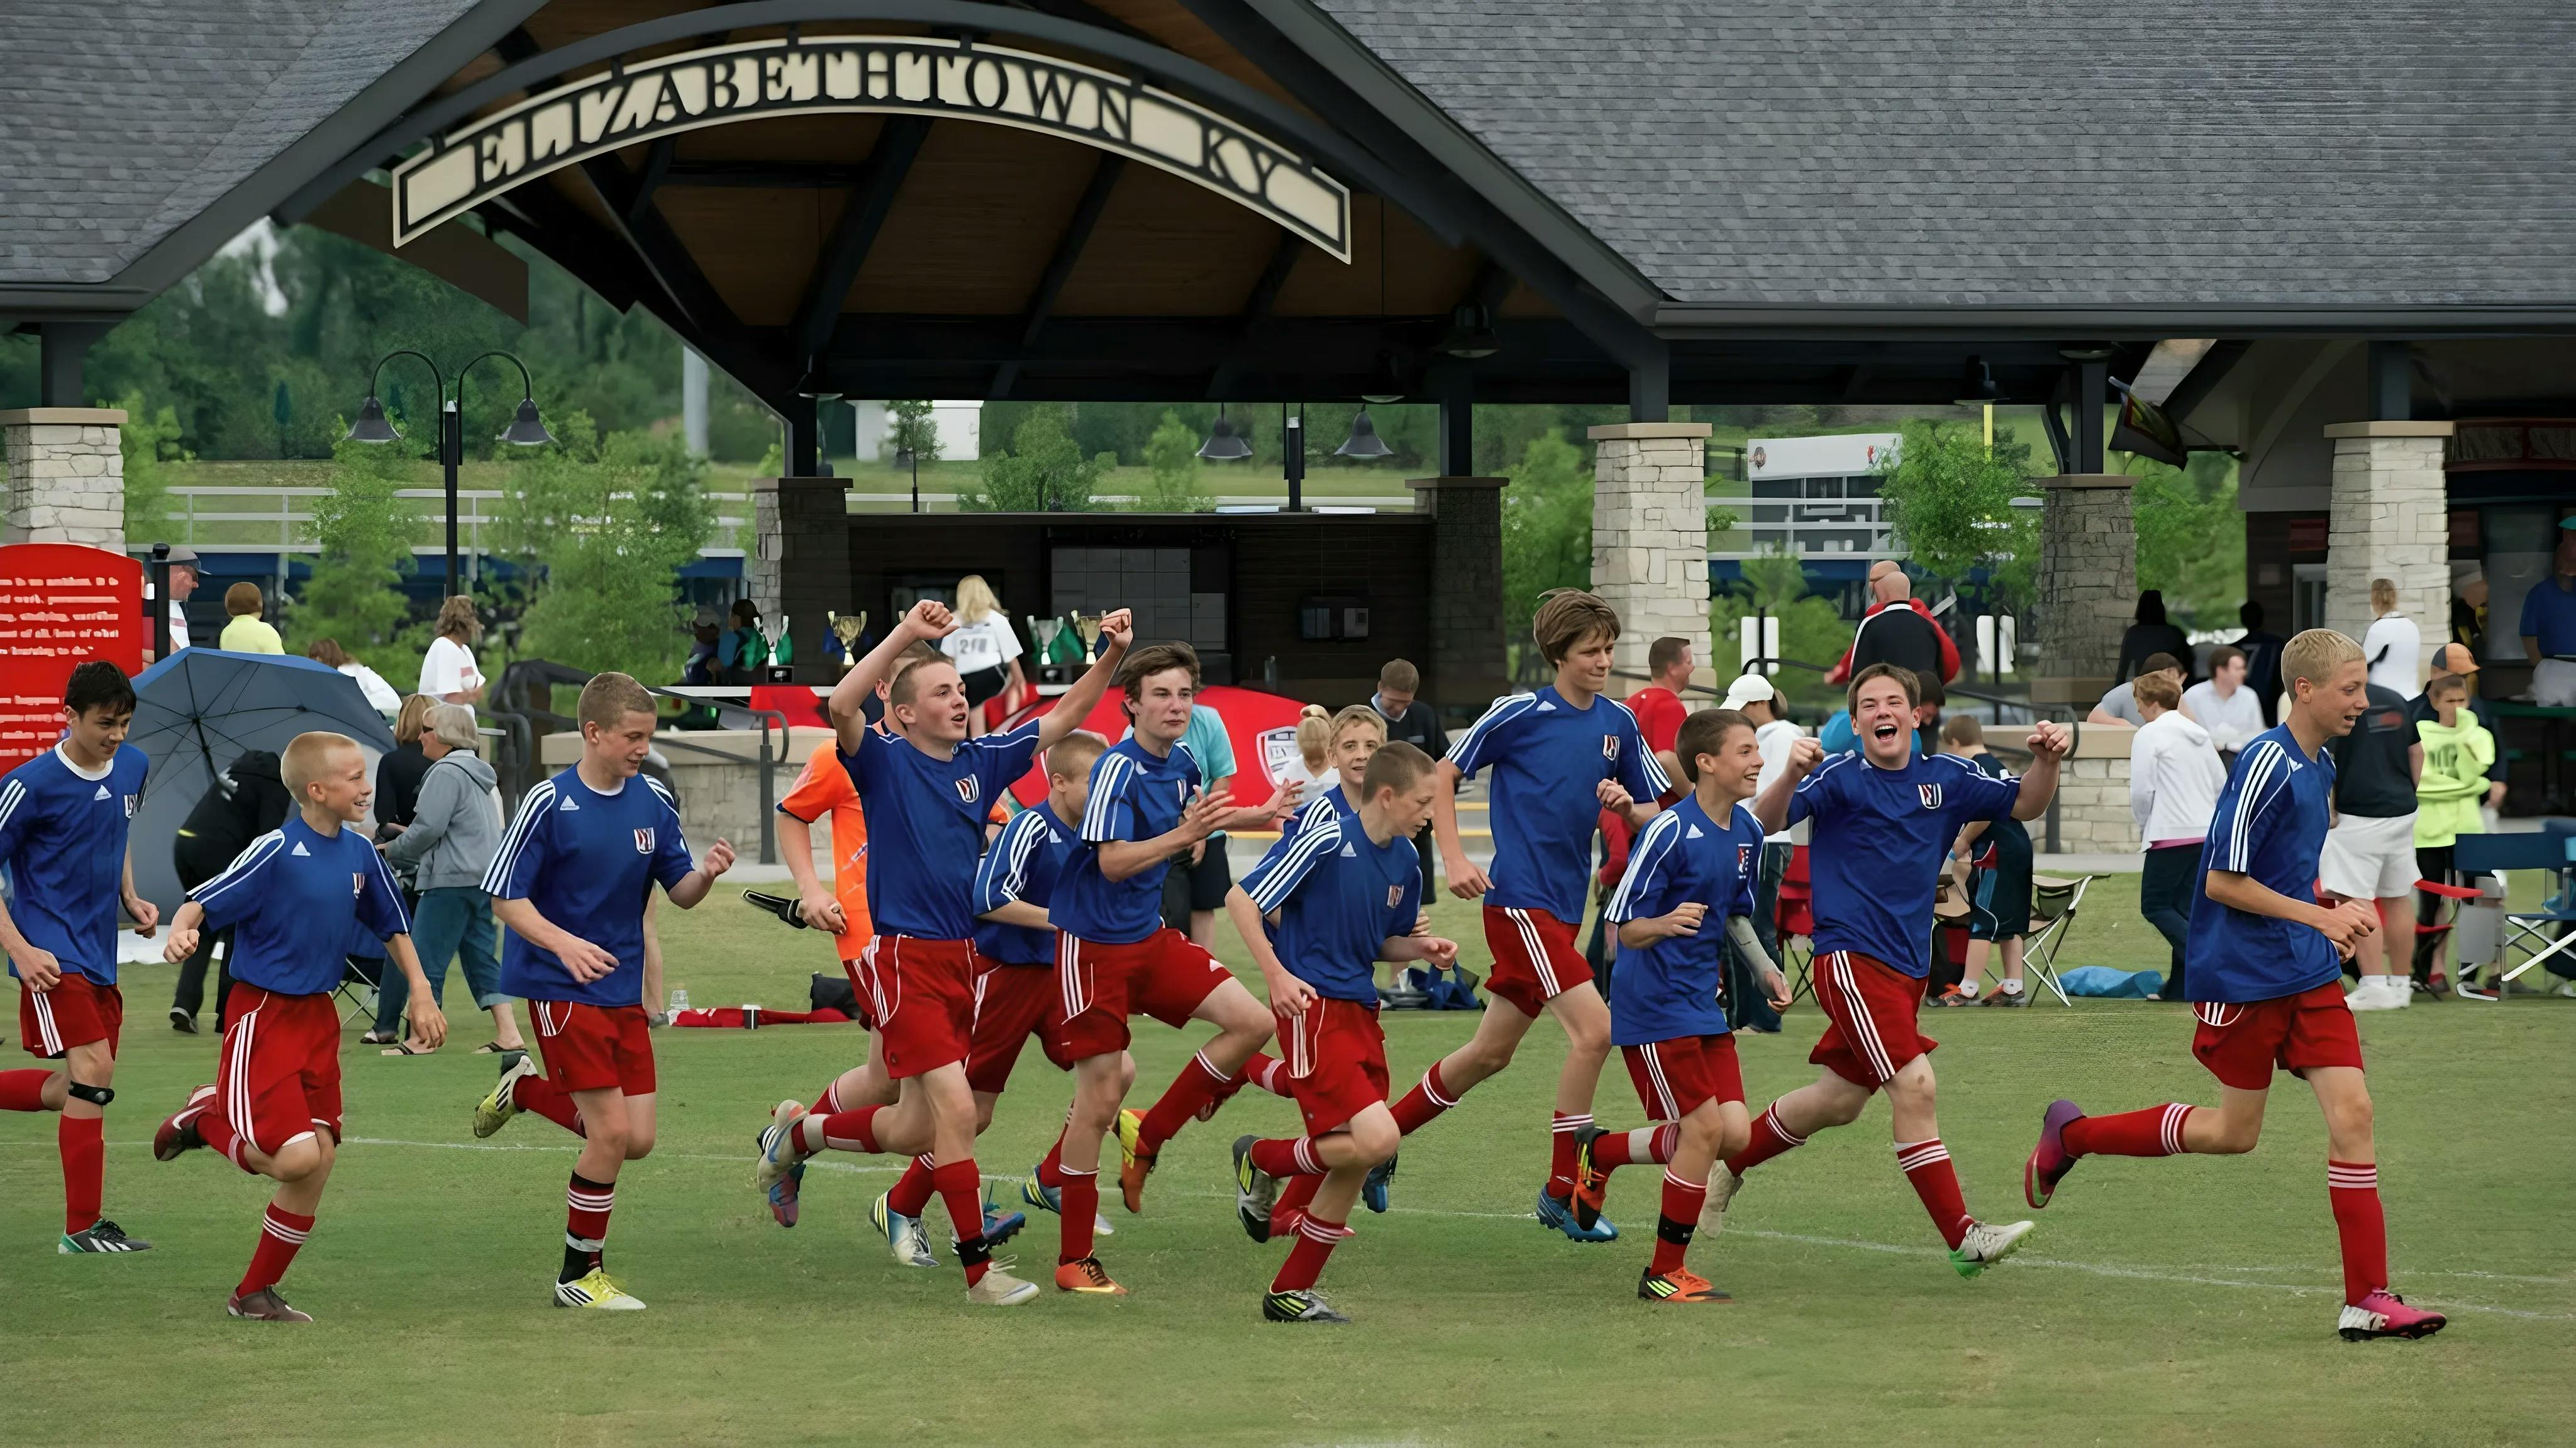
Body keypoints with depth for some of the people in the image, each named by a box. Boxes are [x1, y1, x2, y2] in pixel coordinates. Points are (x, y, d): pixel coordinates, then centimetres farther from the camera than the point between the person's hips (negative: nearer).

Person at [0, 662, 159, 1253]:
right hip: (53, 954, -8)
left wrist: (131, 898, 10)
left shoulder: (133, 767, 6)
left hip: (98, 955, 8)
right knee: (93, 1072, -16)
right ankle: (83, 1227, -11)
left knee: (79, 1091, 9)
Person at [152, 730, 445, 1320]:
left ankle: (256, 1293, 18)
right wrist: (180, 932, -41)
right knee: (297, 1156, -19)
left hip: (317, 1017, 7)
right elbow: (201, 903, -20)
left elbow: (392, 926, 19)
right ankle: (207, 1120, 10)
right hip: (262, 1015, -7)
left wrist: (421, 994, 14)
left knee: (318, 1165, 5)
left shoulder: (359, 853, 5)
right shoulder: (276, 851, -16)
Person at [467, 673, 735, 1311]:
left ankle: (527, 1089, 31)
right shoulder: (549, 803, -12)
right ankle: (580, 1275, 5)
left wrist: (706, 874, -16)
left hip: (624, 989, 6)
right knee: (612, 1131, -12)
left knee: (637, 1139, 5)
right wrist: (565, 944, -27)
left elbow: (680, 892, 8)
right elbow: (505, 897, -10)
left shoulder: (653, 802, 3)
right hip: (561, 988, -6)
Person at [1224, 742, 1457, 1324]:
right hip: (1314, 1009, -8)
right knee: (1376, 1139, -20)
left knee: (1352, 1166, 6)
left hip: (1360, 1012, 8)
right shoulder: (1326, 840, -14)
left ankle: (1292, 1293, 17)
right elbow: (1241, 898, -12)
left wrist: (1421, 947, 3)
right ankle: (1262, 1160, 5)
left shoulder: (1404, 862, 10)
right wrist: (1277, 975, -21)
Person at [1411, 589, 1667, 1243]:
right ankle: (1562, 1193, -9)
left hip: (1564, 907, 7)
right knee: (1593, 1030, -18)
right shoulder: (1519, 714, -9)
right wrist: (1454, 859, -11)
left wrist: (1627, 806, -11)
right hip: (1518, 901, -7)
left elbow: (1654, 817, 12)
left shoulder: (1617, 723, 7)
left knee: (1490, 1052, 14)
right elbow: (1444, 775, -2)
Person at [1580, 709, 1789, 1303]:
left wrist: (1765, 968, 9)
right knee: (1704, 1128, -11)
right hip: (1654, 1004, -8)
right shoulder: (1670, 832, -18)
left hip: (1702, 1001, 8)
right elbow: (1627, 930, -16)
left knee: (1735, 1133, 1)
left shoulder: (1747, 831, 6)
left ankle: (1600, 1152, 23)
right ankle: (1665, 1272, 3)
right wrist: (1666, 924, -37)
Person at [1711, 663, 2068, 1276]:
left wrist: (2047, 761, -8)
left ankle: (1727, 1164, 36)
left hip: (1907, 966, 7)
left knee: (1838, 1099, 16)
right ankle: (1962, 1237, -16)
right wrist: (1792, 777, -39)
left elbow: (2025, 804, 13)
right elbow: (1766, 822, -19)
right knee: (1914, 1086, -17)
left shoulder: (1943, 778, 7)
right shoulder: (1840, 779, -7)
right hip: (1851, 957, -7)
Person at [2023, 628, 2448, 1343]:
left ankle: (2367, 1298, -4)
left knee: (2351, 1111, -5)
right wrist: (2320, 917, -17)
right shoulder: (2265, 765, -18)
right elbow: (2223, 882, -19)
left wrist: (2337, 917, 10)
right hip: (2242, 978, -7)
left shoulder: (2319, 767, 10)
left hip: (2308, 973, 7)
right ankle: (2072, 1134, 25)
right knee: (2236, 1131, 4)